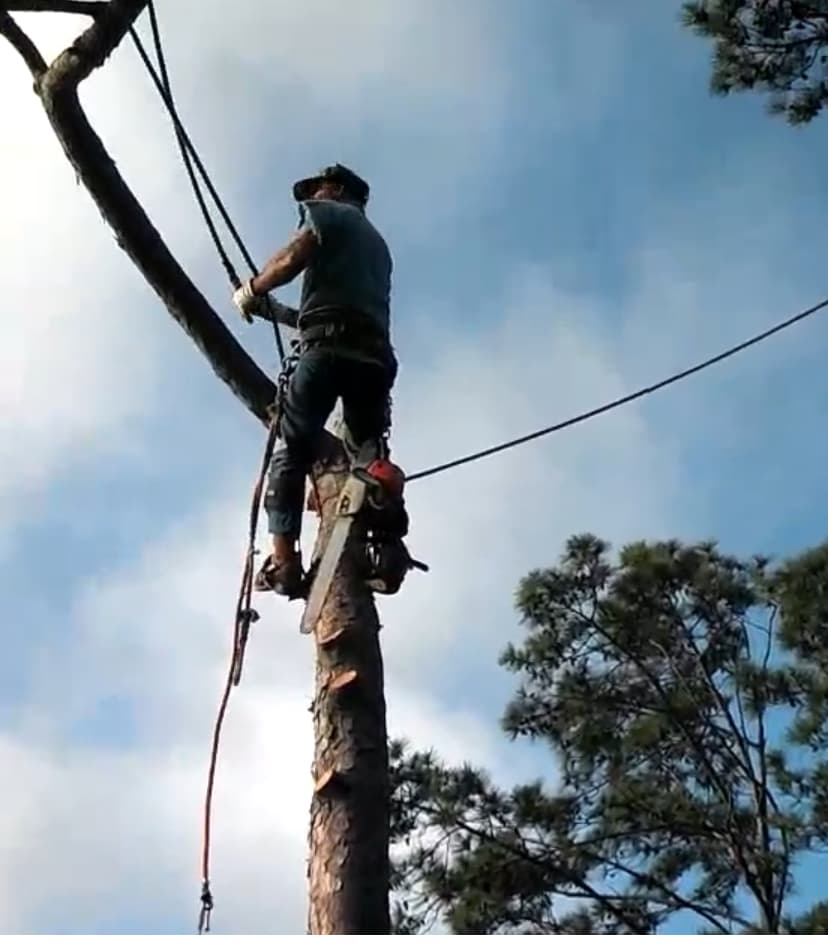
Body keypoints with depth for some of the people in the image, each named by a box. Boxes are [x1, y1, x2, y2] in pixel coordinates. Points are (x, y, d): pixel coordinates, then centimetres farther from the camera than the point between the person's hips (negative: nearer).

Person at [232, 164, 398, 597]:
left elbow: (292, 259, -4)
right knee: (368, 454, 7)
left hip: (329, 348, -6)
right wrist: (271, 309, 38)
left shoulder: (330, 213, 15)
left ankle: (284, 561, -17)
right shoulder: (376, 243, 37)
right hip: (374, 354, 7)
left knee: (291, 450, -5)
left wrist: (251, 292, 12)